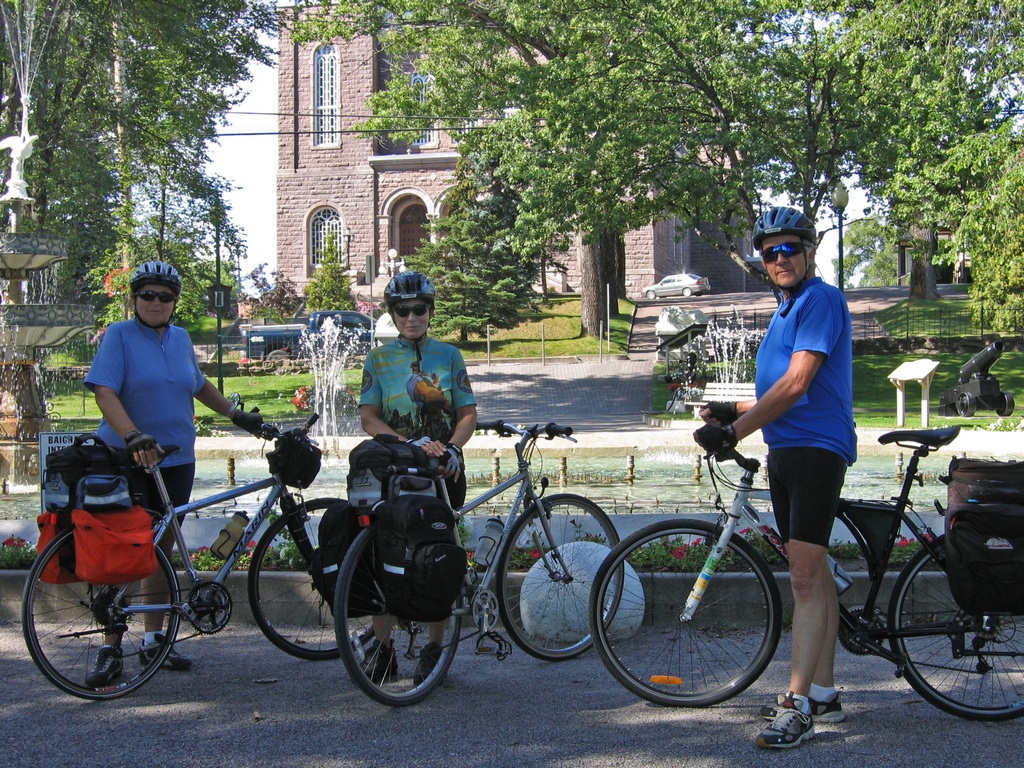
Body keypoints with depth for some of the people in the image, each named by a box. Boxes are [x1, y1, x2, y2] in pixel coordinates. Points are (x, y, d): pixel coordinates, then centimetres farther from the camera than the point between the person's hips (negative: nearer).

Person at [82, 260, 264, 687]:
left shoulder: (180, 338, 11)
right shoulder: (119, 336, -5)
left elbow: (199, 385, 27)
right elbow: (104, 393, -17)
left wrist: (236, 415, 27)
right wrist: (134, 437, -31)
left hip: (175, 460, 5)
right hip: (127, 461, -5)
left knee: (161, 549, 11)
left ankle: (154, 639, 21)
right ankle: (111, 650, 0)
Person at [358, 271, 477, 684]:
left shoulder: (448, 356, 6)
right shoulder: (378, 359, 5)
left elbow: (468, 414, 3)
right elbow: (369, 418, -3)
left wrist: (451, 447, -17)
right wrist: (410, 444, -19)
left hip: (443, 469, 0)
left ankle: (433, 650, 12)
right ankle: (381, 648, 10)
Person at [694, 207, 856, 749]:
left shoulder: (822, 300, -10)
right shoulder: (787, 310, 20)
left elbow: (797, 384, -19)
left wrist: (733, 431, -16)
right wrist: (734, 411, 9)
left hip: (814, 449, -10)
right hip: (785, 452, 10)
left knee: (806, 578, -12)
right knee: (813, 575, 13)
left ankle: (798, 706, -12)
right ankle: (823, 694, 20)